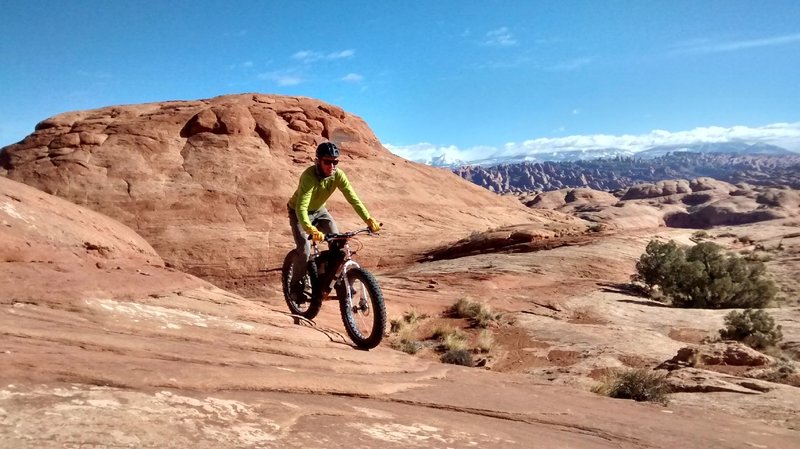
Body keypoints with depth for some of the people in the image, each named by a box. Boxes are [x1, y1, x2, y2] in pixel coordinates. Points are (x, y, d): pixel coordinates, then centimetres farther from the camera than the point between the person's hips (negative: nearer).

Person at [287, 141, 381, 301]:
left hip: (319, 211, 5)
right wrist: (311, 230, -62)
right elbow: (301, 207, -45)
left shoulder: (338, 175, -22)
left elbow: (353, 198, -25)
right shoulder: (309, 176, -36)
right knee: (305, 251, -18)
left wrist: (369, 219, -39)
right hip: (299, 213, -5)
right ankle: (296, 288, 3)